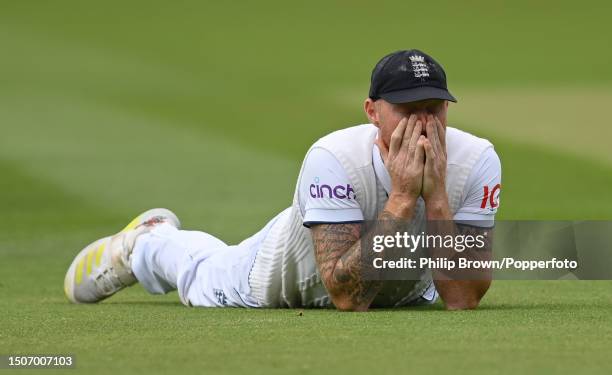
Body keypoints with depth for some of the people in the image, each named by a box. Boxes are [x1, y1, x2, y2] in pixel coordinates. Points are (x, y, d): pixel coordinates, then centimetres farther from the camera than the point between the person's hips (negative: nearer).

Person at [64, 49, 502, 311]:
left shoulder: (477, 162, -35)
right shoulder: (333, 159, -42)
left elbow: (462, 298, -37)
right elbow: (347, 298, -46)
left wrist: (435, 196, -48)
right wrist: (402, 197, -52)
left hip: (405, 289, 3)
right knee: (205, 278, 26)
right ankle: (149, 239, 57)